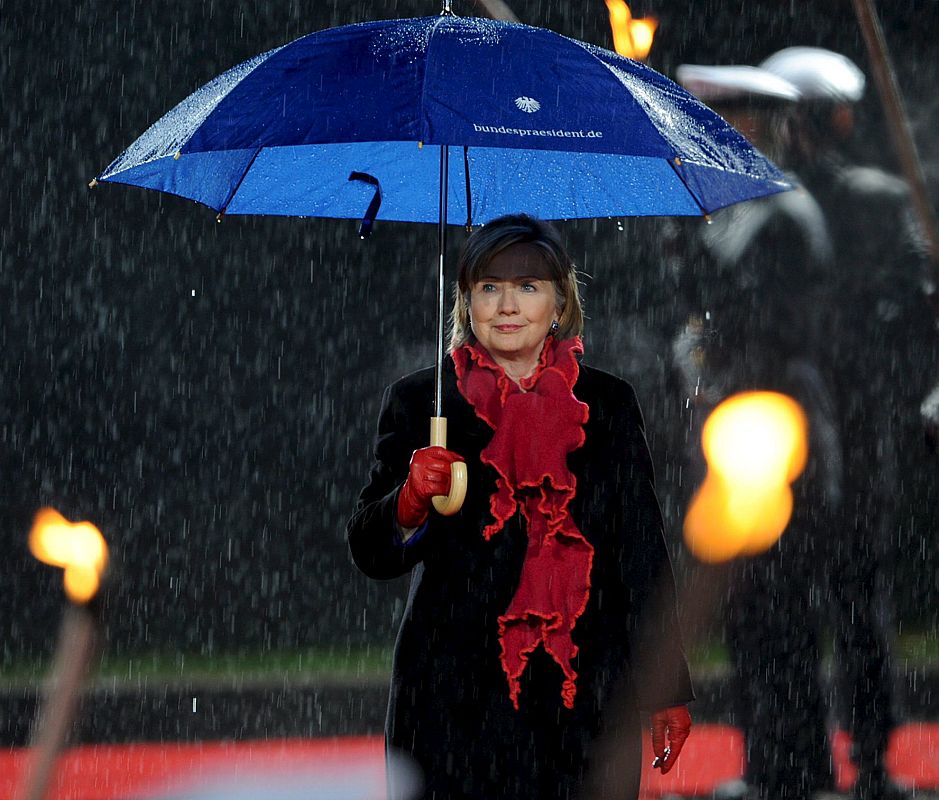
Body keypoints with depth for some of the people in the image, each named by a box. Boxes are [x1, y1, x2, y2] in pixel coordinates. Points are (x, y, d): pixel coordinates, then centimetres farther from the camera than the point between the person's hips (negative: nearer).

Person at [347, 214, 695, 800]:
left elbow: (644, 552, 11)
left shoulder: (607, 404, 10)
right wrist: (411, 502, -19)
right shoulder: (419, 401, 6)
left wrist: (668, 693, 8)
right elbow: (371, 554, 3)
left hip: (583, 699, 1)